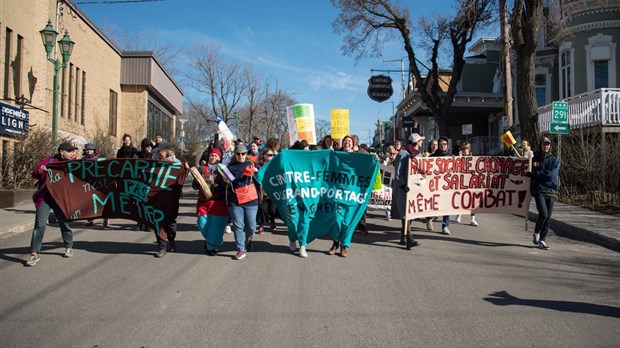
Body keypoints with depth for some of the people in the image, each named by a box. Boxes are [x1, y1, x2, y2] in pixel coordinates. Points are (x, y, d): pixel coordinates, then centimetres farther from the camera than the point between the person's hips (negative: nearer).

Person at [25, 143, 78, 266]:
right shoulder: (49, 160, 1)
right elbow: (34, 175, 1)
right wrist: (40, 171, -21)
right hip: (44, 197, -1)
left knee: (64, 222, 11)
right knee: (40, 224, -6)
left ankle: (69, 247, 30)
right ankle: (34, 253, 0)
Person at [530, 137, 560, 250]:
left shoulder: (555, 160, 7)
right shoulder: (534, 159, 10)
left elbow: (551, 175, -7)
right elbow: (529, 172, 17)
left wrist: (534, 174, -6)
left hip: (551, 191, 1)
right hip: (538, 190, -1)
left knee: (548, 217, 1)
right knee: (543, 213, -19)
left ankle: (542, 240, 12)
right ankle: (536, 233, 5)